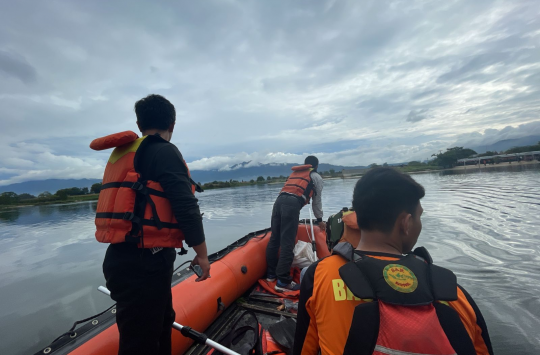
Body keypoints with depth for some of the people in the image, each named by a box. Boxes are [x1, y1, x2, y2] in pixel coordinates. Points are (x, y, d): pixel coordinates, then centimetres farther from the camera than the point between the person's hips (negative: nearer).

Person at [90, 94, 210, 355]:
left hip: (122, 257, 9)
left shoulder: (122, 153, 14)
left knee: (161, 323, 26)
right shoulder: (165, 152, -13)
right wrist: (202, 254, -8)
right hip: (143, 264, -9)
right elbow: (186, 209, -20)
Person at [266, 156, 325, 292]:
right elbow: (316, 200, 21)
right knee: (287, 243, -6)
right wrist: (319, 219, 34)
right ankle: (283, 282, -4)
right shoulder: (316, 177, 19)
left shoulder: (294, 173, 34)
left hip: (279, 200, 6)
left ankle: (271, 274, 23)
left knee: (274, 239, 11)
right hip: (292, 204, -6)